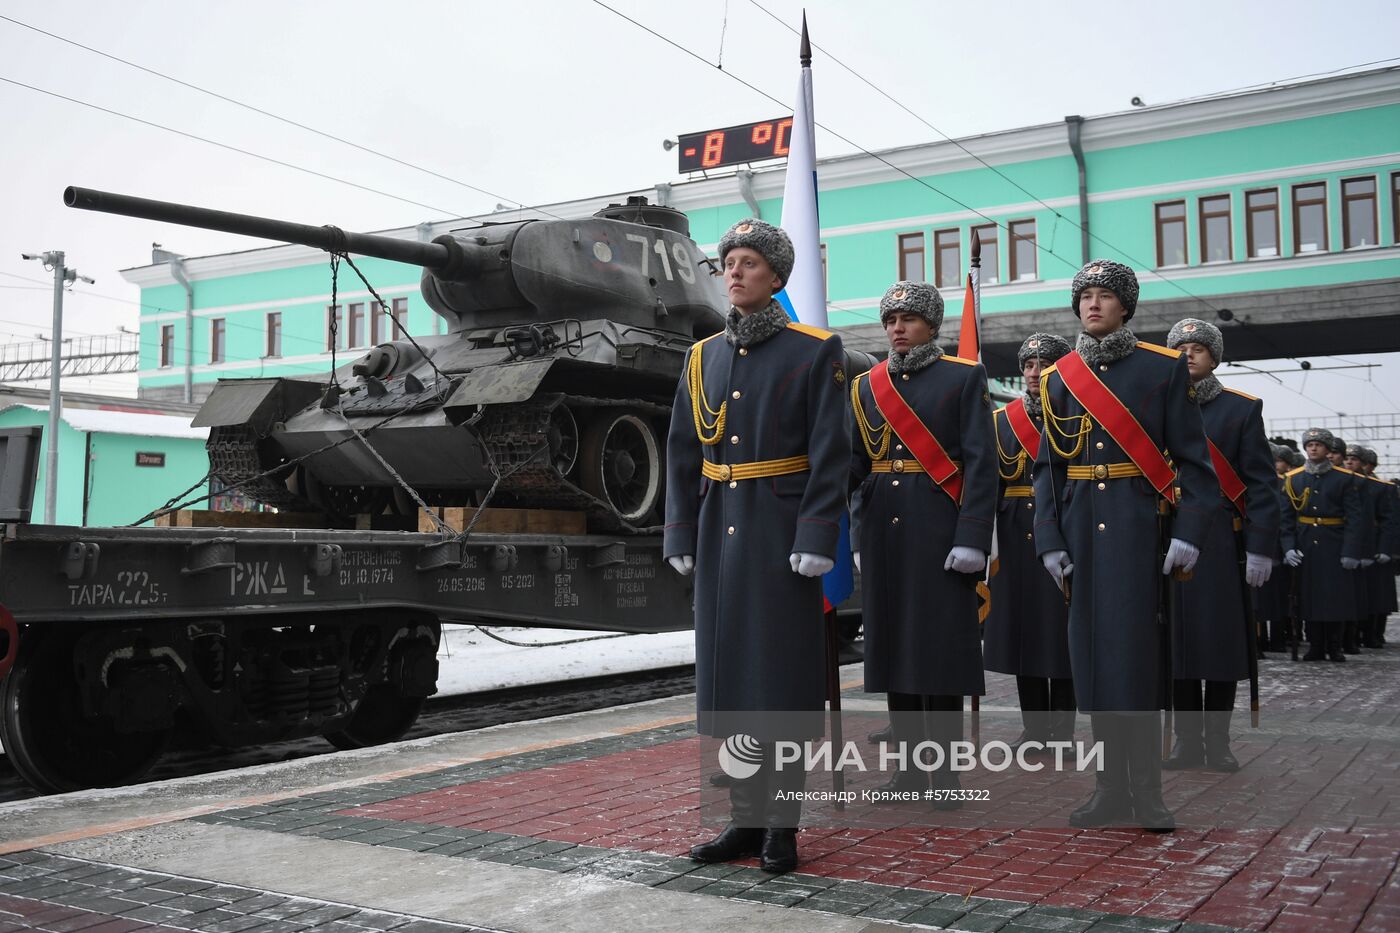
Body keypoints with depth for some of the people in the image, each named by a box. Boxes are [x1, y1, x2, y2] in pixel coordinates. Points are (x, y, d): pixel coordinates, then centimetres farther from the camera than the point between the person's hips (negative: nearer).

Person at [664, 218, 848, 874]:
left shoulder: (815, 351, -3)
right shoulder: (704, 356, 11)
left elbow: (829, 452, -9)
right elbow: (682, 452, 12)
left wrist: (816, 539, -16)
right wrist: (681, 536, 6)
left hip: (780, 532, -5)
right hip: (719, 531, 5)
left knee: (782, 673, 0)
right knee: (731, 671, 8)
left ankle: (782, 825, 11)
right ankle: (746, 819, 19)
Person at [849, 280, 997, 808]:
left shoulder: (964, 377, 1)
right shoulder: (865, 386, 13)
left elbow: (980, 463, -5)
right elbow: (852, 462, 8)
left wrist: (971, 539, -14)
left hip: (939, 529, -4)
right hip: (882, 531, 4)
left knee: (940, 648, -3)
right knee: (893, 645, 7)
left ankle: (945, 770, 7)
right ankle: (911, 765, 17)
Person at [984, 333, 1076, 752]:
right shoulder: (1002, 420, 9)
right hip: (1017, 540, 3)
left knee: (1063, 633, 1)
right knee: (1022, 629, 7)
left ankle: (1062, 732, 11)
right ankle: (1034, 729, 17)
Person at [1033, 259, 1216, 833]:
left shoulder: (1163, 368, 2)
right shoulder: (1059, 378, 10)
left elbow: (1193, 459, -1)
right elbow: (1048, 467, 8)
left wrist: (1188, 531, -10)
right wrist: (1050, 541, 1)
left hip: (1138, 526, -3)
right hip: (1081, 528, 3)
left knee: (1137, 649, -5)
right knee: (1093, 651, 4)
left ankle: (1147, 794, 5)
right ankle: (1112, 790, 13)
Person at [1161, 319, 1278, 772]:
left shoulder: (1242, 408, 4)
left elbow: (1261, 483, -1)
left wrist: (1260, 548, -9)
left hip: (1220, 543, -2)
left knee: (1221, 641, 2)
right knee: (1176, 640, 4)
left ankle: (1218, 742, 13)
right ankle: (1186, 739, 14)